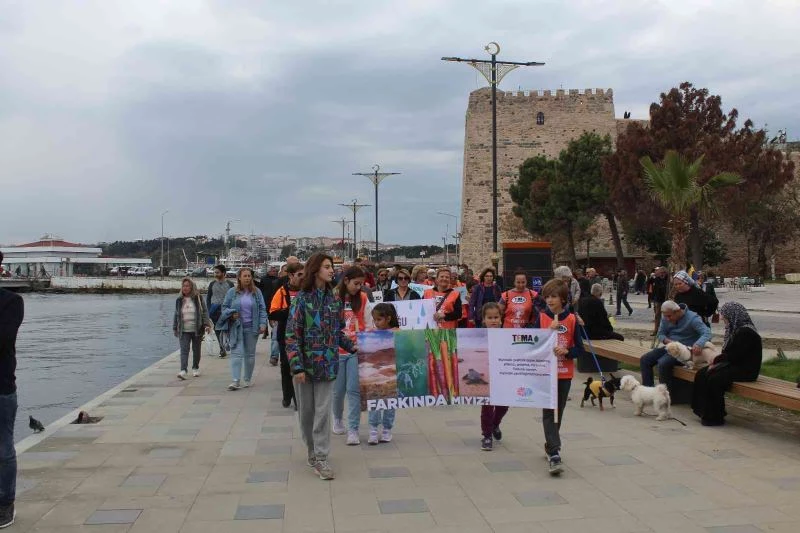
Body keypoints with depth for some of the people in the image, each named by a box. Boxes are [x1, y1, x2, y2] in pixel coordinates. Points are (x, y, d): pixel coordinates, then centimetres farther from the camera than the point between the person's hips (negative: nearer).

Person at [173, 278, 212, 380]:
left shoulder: (197, 298, -1)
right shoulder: (179, 300, 7)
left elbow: (204, 311, -1)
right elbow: (176, 314, 14)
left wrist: (206, 324, -10)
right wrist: (175, 328, 15)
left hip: (197, 329, -1)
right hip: (184, 330, 1)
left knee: (196, 350, 10)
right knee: (184, 350, -10)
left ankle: (195, 368, 27)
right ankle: (183, 370, -16)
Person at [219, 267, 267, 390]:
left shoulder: (256, 292, 3)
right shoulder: (232, 292, 1)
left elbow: (262, 309, 3)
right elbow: (224, 307, 6)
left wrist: (263, 323, -8)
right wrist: (231, 314, -14)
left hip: (251, 327, 1)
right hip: (236, 327, -1)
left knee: (250, 354, 9)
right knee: (236, 353, -9)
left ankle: (247, 379, 22)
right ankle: (235, 380, -10)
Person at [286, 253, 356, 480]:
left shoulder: (334, 299, 5)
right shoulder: (301, 299, -8)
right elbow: (292, 335, -10)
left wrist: (351, 346, 1)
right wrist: (297, 366, -16)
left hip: (327, 363, 3)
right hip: (305, 363, -2)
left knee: (323, 411, 0)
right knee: (306, 411, 10)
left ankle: (320, 458, 6)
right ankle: (312, 450, 28)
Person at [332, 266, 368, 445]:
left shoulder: (363, 298, 4)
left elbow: (369, 321, 4)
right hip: (337, 351, -1)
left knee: (354, 389, -5)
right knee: (338, 390, 10)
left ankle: (353, 429, 1)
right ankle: (337, 419, 36)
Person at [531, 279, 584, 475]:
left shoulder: (572, 319, 0)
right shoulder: (541, 317, 0)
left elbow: (580, 349, 1)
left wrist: (566, 351, -18)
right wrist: (549, 330, -18)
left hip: (564, 373, 2)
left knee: (558, 412, 13)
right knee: (549, 413, -8)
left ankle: (551, 446, 31)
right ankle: (554, 454, -12)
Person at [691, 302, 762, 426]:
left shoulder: (746, 332, -17)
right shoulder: (736, 329, 15)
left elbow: (734, 356, -21)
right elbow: (728, 352, 16)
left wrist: (717, 361, -11)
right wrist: (717, 360, -1)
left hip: (746, 370, -10)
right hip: (734, 366, 10)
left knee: (714, 379, -27)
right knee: (701, 374, -4)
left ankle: (715, 417, -14)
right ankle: (703, 410, -1)